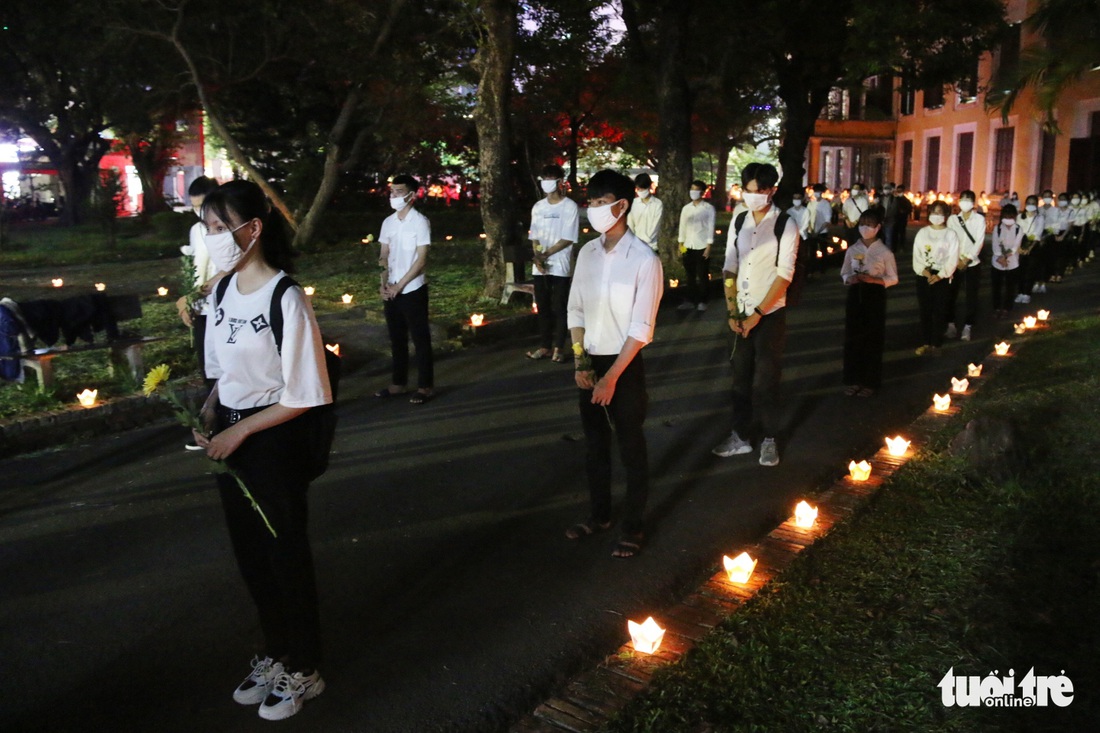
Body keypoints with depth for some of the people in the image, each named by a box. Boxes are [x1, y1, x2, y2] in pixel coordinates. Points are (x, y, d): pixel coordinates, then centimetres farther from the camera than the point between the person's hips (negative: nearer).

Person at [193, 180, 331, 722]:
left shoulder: (285, 298, -20)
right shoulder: (224, 290, 3)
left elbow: (302, 396, -18)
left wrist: (240, 431, -17)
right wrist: (209, 413, -3)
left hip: (274, 439, -7)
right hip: (230, 436, 7)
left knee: (285, 553, 8)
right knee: (250, 553, 19)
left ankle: (302, 670, 30)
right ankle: (275, 653, 41)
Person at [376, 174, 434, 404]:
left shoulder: (419, 222, -9)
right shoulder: (388, 222, 9)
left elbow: (421, 260, -13)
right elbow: (384, 256, 13)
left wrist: (400, 285, -13)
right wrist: (384, 284, -2)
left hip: (412, 290, -6)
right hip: (391, 291, 6)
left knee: (420, 339, 1)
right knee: (397, 339, 13)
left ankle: (425, 386, 8)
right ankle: (399, 382, 23)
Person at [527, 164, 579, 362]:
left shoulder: (570, 206, -6)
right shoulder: (538, 207, 10)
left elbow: (568, 239, -11)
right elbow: (534, 236, 9)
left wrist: (546, 254, -13)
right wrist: (537, 257, -8)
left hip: (560, 266, -5)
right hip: (540, 267, 5)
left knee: (559, 308, -1)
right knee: (543, 307, 8)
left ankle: (558, 347, 5)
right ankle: (544, 346, 15)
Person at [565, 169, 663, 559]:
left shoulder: (644, 259, -15)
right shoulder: (587, 252, 2)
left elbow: (641, 328, -16)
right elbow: (576, 311, 7)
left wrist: (611, 377, -17)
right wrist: (580, 362, -2)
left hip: (625, 365, -5)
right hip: (590, 362, 6)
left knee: (631, 448, 8)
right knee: (594, 443, 18)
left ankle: (633, 527, 24)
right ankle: (599, 514, 37)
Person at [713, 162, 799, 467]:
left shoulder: (785, 225, -9)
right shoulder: (739, 221, 5)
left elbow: (785, 273, -13)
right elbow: (729, 269, 5)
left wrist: (758, 314, -15)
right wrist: (733, 312, -2)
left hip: (770, 314, -4)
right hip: (743, 314, 4)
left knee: (766, 381, 2)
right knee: (741, 377, 11)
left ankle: (769, 440, 18)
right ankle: (739, 436, 23)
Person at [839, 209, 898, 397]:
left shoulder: (885, 252, -6)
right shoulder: (852, 250, 3)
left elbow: (893, 279, -1)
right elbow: (844, 273, 11)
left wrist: (873, 279, -17)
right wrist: (850, 279, -11)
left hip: (875, 296, -3)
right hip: (855, 295, 3)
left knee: (873, 338, 4)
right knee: (852, 337, 5)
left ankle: (870, 382, 16)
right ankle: (852, 380, 18)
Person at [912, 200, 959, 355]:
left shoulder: (950, 235, 0)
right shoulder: (922, 232, 7)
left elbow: (952, 259, -5)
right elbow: (916, 254, 1)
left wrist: (940, 275, -14)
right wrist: (923, 270, -13)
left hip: (942, 277, -2)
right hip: (923, 276, 2)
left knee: (939, 311, 1)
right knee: (924, 310, 5)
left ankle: (936, 343, 8)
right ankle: (926, 342, 14)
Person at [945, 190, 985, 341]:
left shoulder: (979, 219, -2)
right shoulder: (952, 219, 3)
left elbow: (979, 241, -7)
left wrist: (967, 259, -14)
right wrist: (957, 259, -12)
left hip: (972, 263, -1)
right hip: (954, 262, 1)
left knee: (971, 296, 0)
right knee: (951, 294, 1)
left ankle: (967, 327, 7)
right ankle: (951, 325, 11)